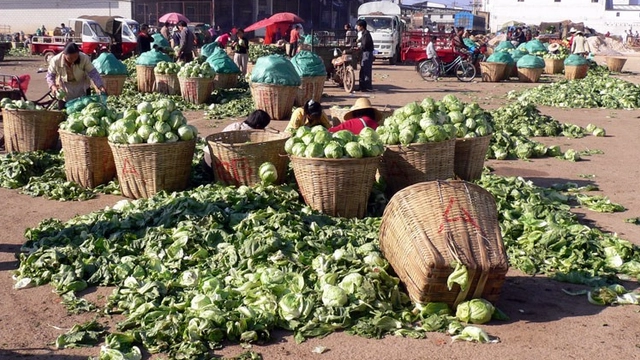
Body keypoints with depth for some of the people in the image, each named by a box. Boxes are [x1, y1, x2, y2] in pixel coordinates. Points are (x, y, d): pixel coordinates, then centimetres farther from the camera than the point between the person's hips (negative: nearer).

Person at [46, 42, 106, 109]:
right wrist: (52, 86, -33)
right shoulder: (56, 60, -24)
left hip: (82, 89, 0)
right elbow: (50, 75, -13)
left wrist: (100, 86, -39)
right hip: (64, 90, 0)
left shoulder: (84, 58, -26)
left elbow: (93, 73, -25)